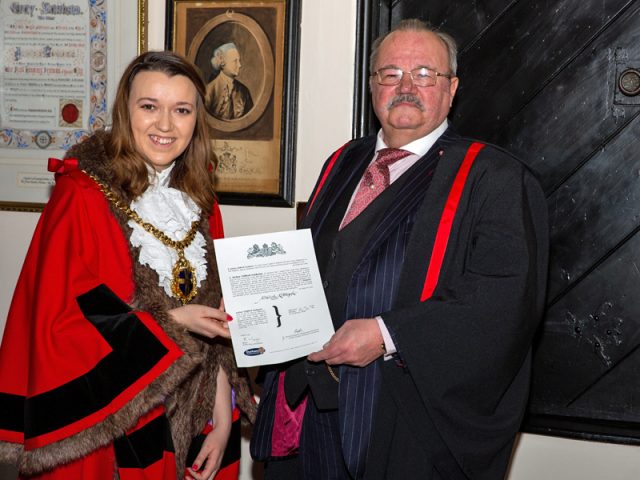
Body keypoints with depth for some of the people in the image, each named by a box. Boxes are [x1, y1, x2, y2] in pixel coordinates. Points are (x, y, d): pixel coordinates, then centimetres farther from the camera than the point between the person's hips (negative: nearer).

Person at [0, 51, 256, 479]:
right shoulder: (83, 196, -13)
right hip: (102, 432, -5)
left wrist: (222, 417, -1)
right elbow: (57, 324, -14)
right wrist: (170, 323, -19)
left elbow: (214, 312, 5)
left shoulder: (199, 201, 4)